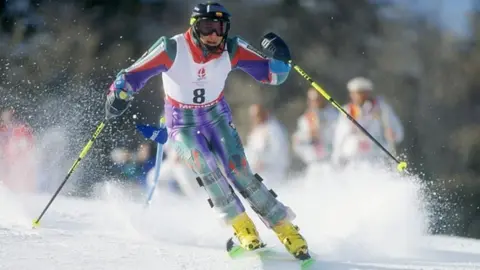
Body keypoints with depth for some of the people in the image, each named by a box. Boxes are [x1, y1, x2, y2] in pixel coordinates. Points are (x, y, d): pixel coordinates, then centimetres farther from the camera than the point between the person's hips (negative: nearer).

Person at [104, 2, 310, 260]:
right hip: (183, 123, -1)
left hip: (217, 117, 1)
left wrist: (278, 58, -32)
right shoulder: (172, 49, -24)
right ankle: (243, 229, -18)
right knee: (206, 167, -26)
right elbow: (133, 75, -20)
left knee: (239, 172, -15)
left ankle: (286, 229, -9)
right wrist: (118, 95, -38)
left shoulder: (232, 50, -17)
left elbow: (273, 75, -12)